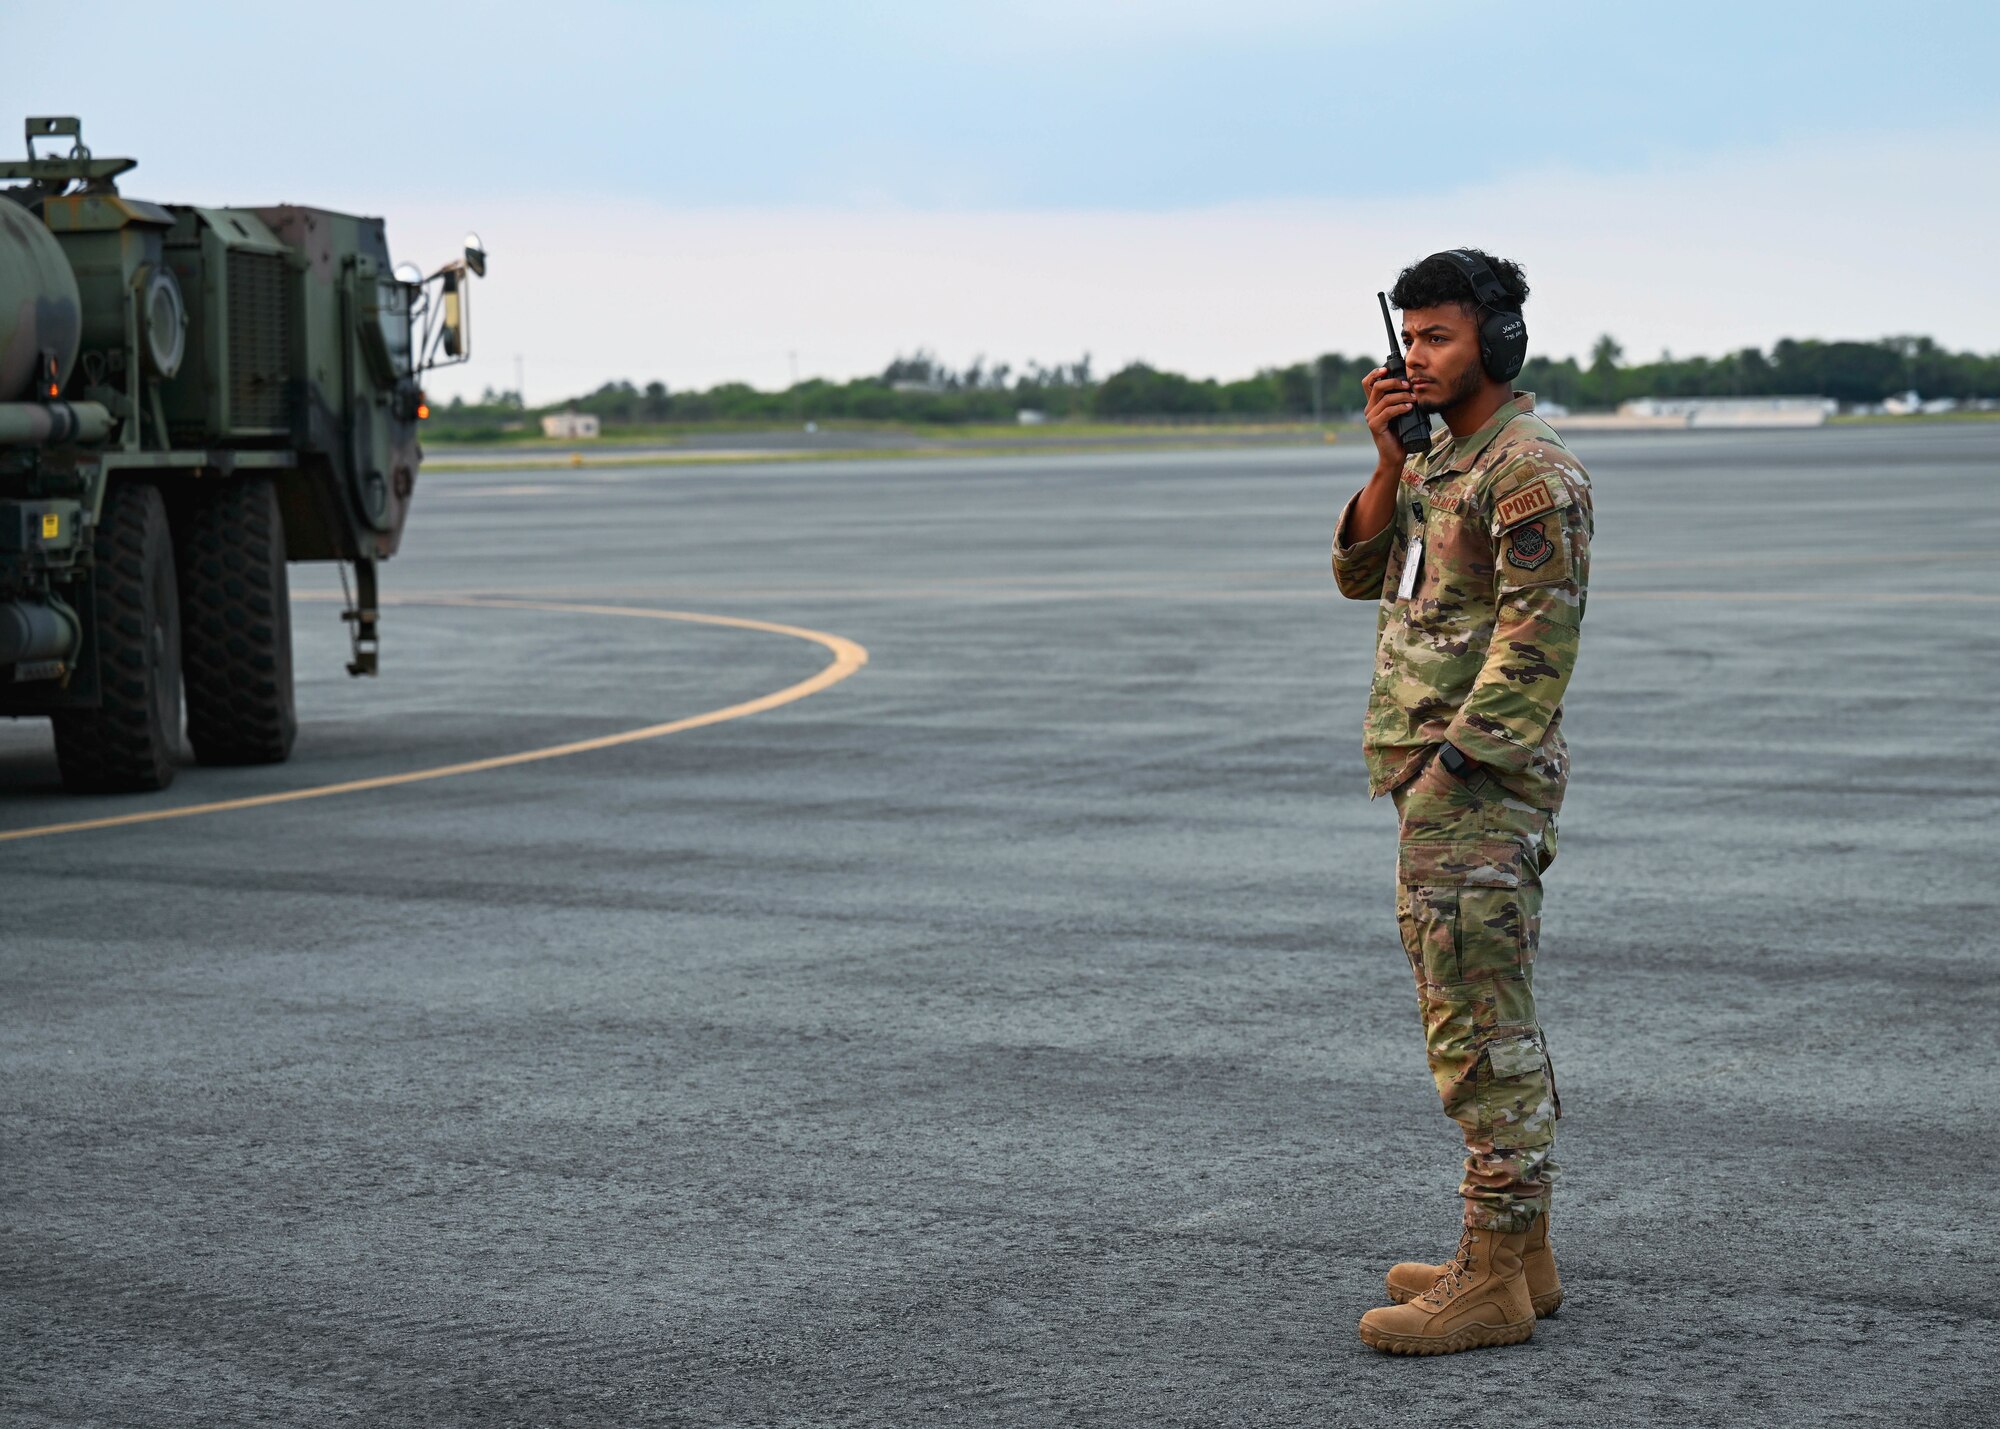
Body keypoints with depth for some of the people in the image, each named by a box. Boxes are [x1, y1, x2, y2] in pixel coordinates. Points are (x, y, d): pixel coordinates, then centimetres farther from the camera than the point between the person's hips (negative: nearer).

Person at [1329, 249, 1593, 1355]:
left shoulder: (1532, 469, -13)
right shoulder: (1450, 461, 18)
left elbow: (1538, 634, -20)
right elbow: (1363, 572, 12)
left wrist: (1449, 765, -22)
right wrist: (1391, 463, -2)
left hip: (1478, 781, -10)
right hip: (1441, 775, 10)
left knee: (1481, 1026, -9)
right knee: (1487, 1019, 14)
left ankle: (1490, 1284, -7)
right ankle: (1521, 1254, 21)